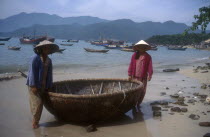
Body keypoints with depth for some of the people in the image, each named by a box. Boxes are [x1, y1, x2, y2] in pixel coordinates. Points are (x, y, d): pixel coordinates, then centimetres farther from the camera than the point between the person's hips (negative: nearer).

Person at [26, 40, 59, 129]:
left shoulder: (49, 61, 7)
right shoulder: (35, 58, -13)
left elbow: (49, 74, 7)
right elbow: (32, 72, -17)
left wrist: (49, 87, 6)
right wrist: (33, 86, -20)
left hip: (42, 86, 6)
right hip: (34, 85, -6)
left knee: (38, 103, 9)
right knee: (38, 103, -9)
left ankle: (35, 120, 22)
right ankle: (35, 122, 6)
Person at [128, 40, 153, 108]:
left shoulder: (148, 57, 3)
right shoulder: (134, 55, 3)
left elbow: (150, 67, -3)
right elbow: (131, 65, 3)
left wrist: (149, 75, -12)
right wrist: (129, 75, -1)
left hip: (143, 77, 1)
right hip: (135, 76, -1)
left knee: (142, 91, 5)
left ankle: (138, 103, 21)